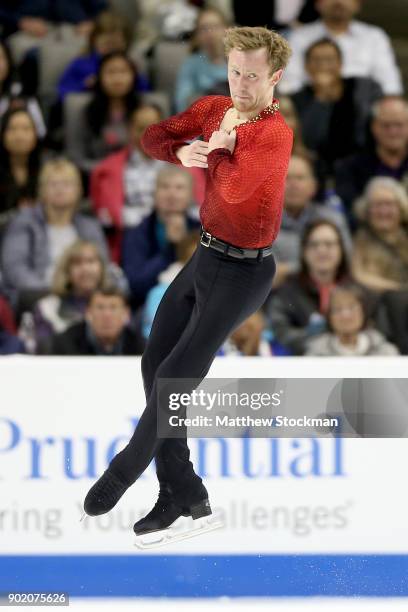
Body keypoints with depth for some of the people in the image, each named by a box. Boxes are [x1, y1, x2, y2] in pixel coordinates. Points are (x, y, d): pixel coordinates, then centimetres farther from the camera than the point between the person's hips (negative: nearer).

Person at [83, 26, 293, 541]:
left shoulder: (275, 134, -23)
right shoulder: (214, 109, 1)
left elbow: (235, 188, -35)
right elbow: (153, 138, 6)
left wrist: (220, 145, -17)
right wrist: (182, 152, -14)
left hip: (243, 272, -8)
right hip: (205, 256, 8)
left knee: (174, 377, -7)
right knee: (154, 363, 8)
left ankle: (126, 468, 13)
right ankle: (181, 492, 15)